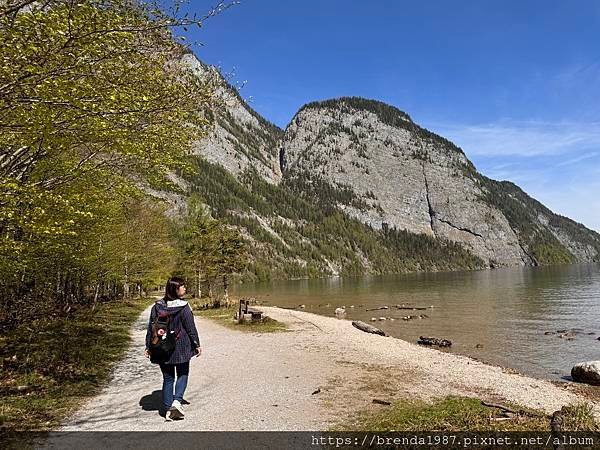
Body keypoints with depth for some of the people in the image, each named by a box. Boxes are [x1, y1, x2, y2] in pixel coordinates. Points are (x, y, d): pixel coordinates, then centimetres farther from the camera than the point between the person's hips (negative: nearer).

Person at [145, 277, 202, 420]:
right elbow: (191, 328, -9)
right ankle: (177, 400, -3)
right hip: (181, 348, -4)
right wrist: (197, 345, 1)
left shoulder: (157, 306, 0)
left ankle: (168, 409, 13)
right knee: (183, 374, 14)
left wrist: (148, 347, 11)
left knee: (167, 378, 13)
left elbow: (151, 327, 4)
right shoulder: (183, 307, -13)